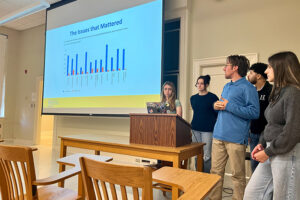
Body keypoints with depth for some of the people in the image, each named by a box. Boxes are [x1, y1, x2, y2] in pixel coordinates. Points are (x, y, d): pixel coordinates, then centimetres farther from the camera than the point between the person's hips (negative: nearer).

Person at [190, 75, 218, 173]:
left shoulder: (212, 97, -4)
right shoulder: (193, 98, 11)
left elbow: (217, 114, -2)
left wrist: (215, 127, -6)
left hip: (208, 129, -5)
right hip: (195, 129, 5)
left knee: (206, 156, -2)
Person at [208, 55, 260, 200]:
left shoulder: (247, 88, -7)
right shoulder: (226, 86, 19)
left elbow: (254, 112, -15)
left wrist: (228, 106, -16)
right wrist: (217, 105, 4)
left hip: (236, 138, -7)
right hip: (218, 135, 7)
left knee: (238, 175, 6)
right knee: (216, 171, 13)